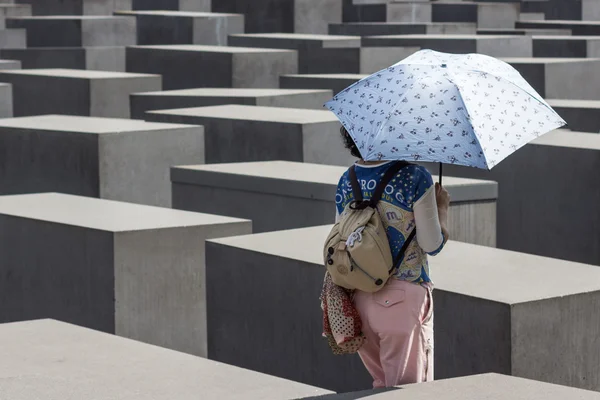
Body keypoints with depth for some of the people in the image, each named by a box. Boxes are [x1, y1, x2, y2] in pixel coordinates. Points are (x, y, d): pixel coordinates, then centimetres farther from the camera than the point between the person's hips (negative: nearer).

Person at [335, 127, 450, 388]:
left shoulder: (346, 183, 5)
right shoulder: (415, 177, -11)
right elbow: (433, 245, -9)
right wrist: (442, 207, 7)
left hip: (359, 298, 5)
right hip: (403, 298, -5)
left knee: (381, 386, 21)